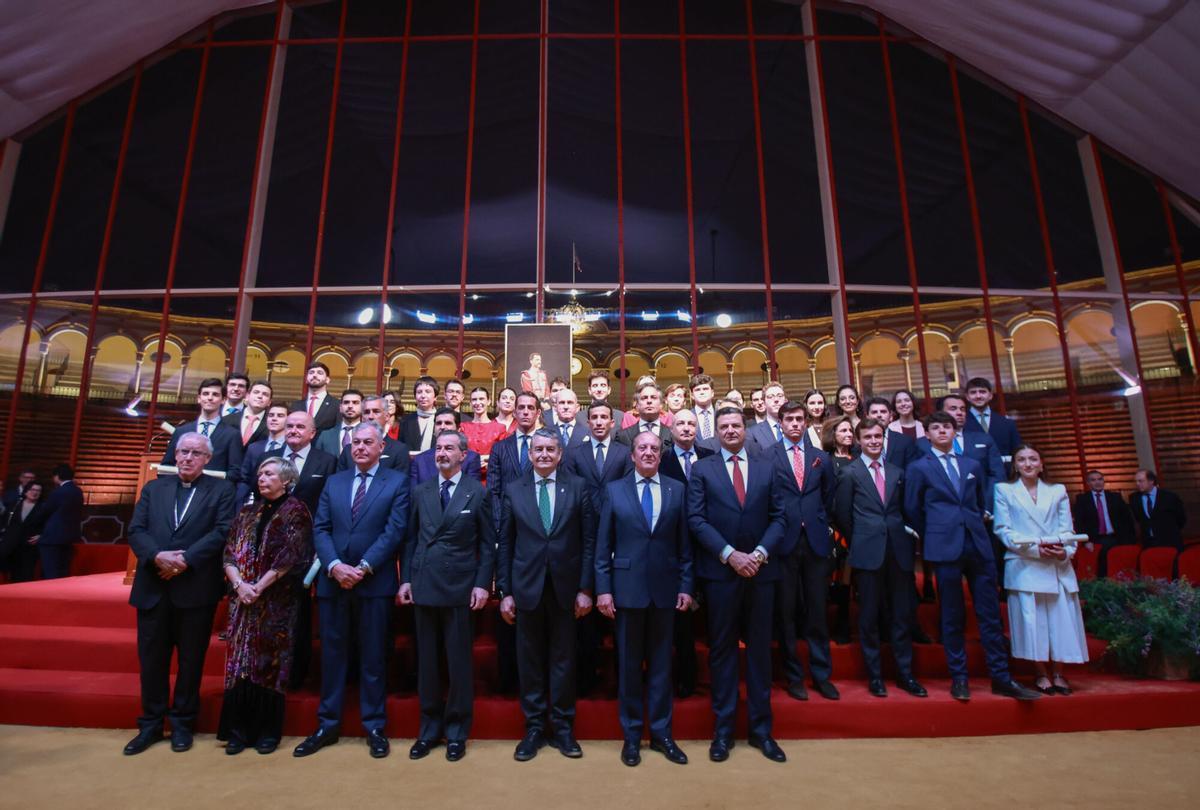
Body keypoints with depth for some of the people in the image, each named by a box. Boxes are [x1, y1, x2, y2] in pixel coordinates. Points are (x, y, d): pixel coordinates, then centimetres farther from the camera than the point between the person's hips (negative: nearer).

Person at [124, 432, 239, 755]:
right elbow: (136, 530, 4)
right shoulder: (153, 488, 13)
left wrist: (186, 560, -18)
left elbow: (222, 532, -10)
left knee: (191, 659, 8)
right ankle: (151, 724, 27)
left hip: (196, 588, -3)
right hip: (153, 587, 3)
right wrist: (157, 556, -14)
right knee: (151, 658, 11)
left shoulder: (222, 490, 1)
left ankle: (182, 723, 23)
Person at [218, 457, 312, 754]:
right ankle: (239, 730, 18)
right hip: (243, 599, 5)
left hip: (277, 601, -4)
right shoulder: (247, 512, 13)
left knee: (269, 662, 2)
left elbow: (289, 557, -11)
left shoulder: (295, 511, -4)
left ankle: (268, 731, 14)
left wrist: (258, 587, -13)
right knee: (239, 661, 5)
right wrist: (239, 584, -8)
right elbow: (229, 553, 8)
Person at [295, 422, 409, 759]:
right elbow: (320, 529, 5)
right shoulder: (333, 482, 12)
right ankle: (327, 725, 27)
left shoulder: (397, 482, -1)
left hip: (375, 582, -3)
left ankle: (375, 727, 20)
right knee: (332, 654, 12)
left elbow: (394, 530, -9)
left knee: (373, 656, 6)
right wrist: (334, 566, -11)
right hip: (332, 581, 4)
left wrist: (364, 567, -15)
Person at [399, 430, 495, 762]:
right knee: (426, 660, 13)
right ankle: (430, 726, 29)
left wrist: (482, 584, -8)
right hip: (423, 586, 3)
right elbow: (410, 539, 10)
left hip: (460, 587, -3)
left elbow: (488, 543, -2)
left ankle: (457, 730, 23)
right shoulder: (420, 492, 9)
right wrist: (405, 579, 4)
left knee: (459, 661, 6)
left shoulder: (477, 493, -2)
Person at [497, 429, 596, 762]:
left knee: (563, 659, 10)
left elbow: (589, 541, -1)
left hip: (565, 587, -1)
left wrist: (585, 588, -4)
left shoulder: (578, 488, -1)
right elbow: (505, 544, 4)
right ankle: (534, 728, 28)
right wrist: (504, 591, 1)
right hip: (527, 587, 1)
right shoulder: (514, 490, 3)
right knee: (530, 660, 11)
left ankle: (562, 728, 27)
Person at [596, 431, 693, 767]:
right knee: (629, 663, 10)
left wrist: (686, 586, 0)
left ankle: (661, 732, 28)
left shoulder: (677, 490, 3)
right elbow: (603, 545, 0)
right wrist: (603, 588, -4)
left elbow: (684, 543, 4)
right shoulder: (614, 490, 1)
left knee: (661, 662, 12)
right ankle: (631, 734, 26)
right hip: (627, 587, -1)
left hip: (665, 588, 1)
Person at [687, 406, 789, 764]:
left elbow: (778, 517, 4)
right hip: (720, 571, -2)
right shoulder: (701, 469, 2)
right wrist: (730, 554, -13)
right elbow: (696, 519, -5)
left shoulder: (766, 469, 9)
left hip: (761, 570, 2)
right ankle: (723, 730, 19)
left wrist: (760, 553, -10)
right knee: (722, 649, 7)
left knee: (760, 649, 11)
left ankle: (761, 728, 24)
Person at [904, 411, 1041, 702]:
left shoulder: (973, 465, 14)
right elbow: (912, 509, 6)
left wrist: (975, 527, 14)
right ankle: (958, 678, 13)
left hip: (978, 544, 4)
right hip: (945, 547, -3)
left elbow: (981, 503, 22)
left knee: (990, 613, 6)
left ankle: (1001, 678, 16)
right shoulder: (918, 468, 3)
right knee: (952, 615, 3)